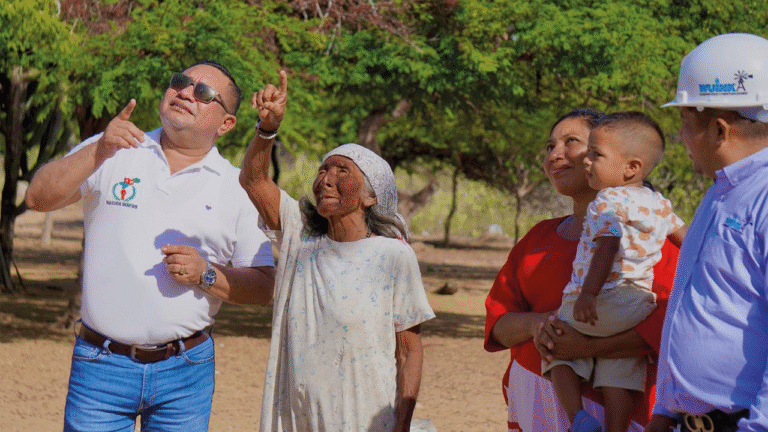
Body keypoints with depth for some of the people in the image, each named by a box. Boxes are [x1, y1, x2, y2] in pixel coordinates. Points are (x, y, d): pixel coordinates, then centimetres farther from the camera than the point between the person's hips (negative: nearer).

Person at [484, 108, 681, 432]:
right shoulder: (539, 237, 17)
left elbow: (666, 323, -17)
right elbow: (497, 324, 10)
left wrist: (587, 348, -24)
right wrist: (535, 324, -12)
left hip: (608, 404, -5)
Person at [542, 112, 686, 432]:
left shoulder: (609, 200, -6)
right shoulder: (660, 204, 16)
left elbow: (607, 248, -19)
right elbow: (685, 238, 25)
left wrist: (588, 293, -26)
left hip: (601, 302, -6)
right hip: (638, 306, 6)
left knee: (559, 354, 6)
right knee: (617, 381, 4)